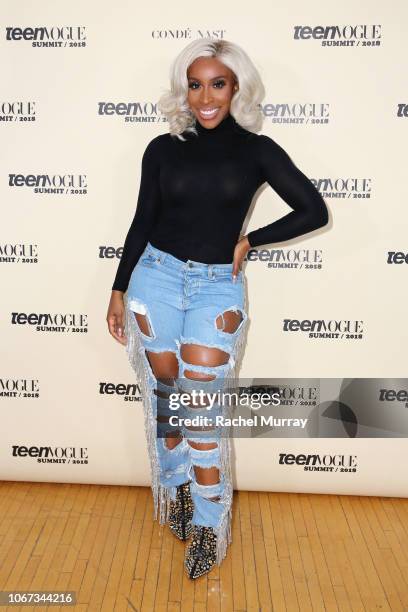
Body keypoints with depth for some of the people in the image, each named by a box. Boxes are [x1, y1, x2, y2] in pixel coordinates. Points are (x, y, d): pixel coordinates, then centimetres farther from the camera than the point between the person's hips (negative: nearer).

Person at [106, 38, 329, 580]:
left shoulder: (257, 150, 0)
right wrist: (119, 290, 8)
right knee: (165, 397, 10)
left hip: (217, 288, -2)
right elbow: (142, 223, 8)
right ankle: (175, 491, 33)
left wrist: (249, 241, -1)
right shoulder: (163, 149, 4)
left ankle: (208, 525, 16)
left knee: (202, 411, -1)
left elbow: (314, 212, 0)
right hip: (156, 276, 2)